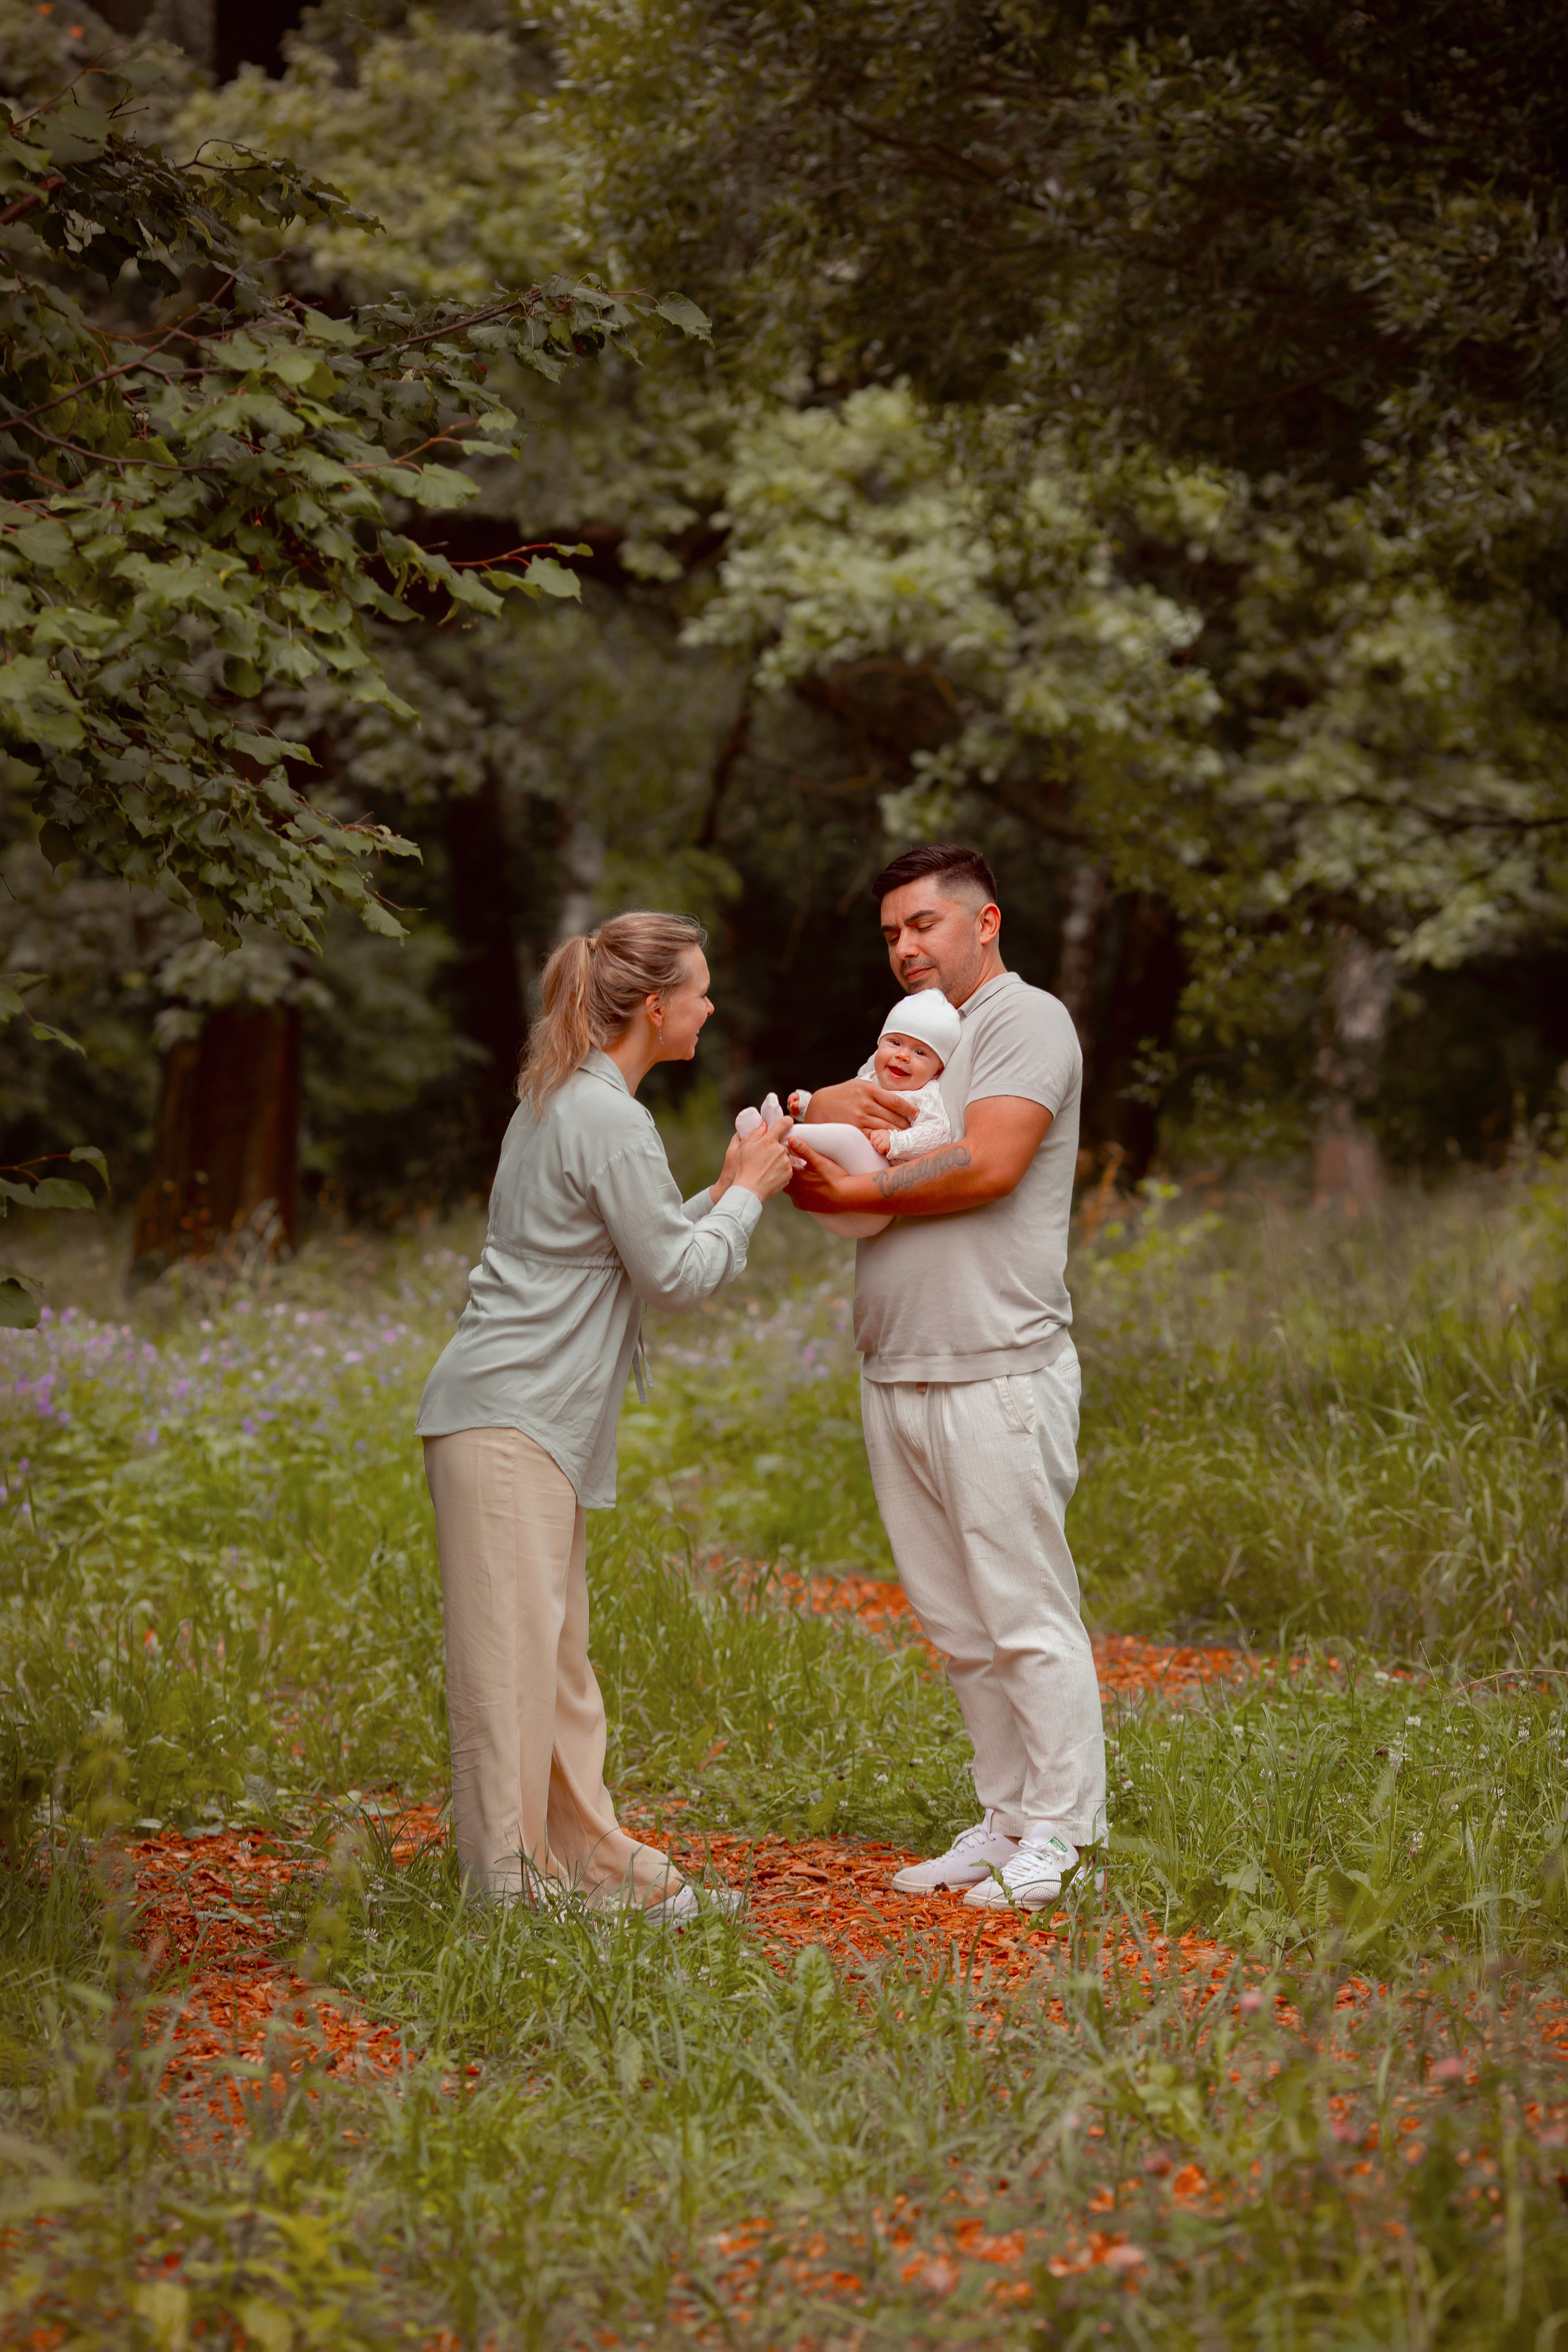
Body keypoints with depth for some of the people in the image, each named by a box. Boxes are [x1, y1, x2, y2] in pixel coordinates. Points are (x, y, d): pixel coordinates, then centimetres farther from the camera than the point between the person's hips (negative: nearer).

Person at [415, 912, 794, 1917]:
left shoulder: (564, 1100, 17)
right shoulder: (609, 1120, -14)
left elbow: (646, 1243, 23)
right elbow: (676, 1273, -8)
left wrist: (726, 1192, 17)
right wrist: (745, 1196, 5)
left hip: (535, 1417, 11)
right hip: (509, 1417, -11)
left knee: (558, 1653, 13)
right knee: (514, 1650, -8)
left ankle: (592, 1856, 19)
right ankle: (511, 1880, -5)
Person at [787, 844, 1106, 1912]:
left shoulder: (1027, 1021, -3)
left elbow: (989, 1164, -17)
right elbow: (824, 1174, 15)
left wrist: (854, 1192, -8)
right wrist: (827, 1106, -7)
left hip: (997, 1372, -8)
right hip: (898, 1374, 8)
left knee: (1027, 1614, -6)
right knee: (960, 1625, 9)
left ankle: (1057, 1835, -1)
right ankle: (1005, 1820, 15)